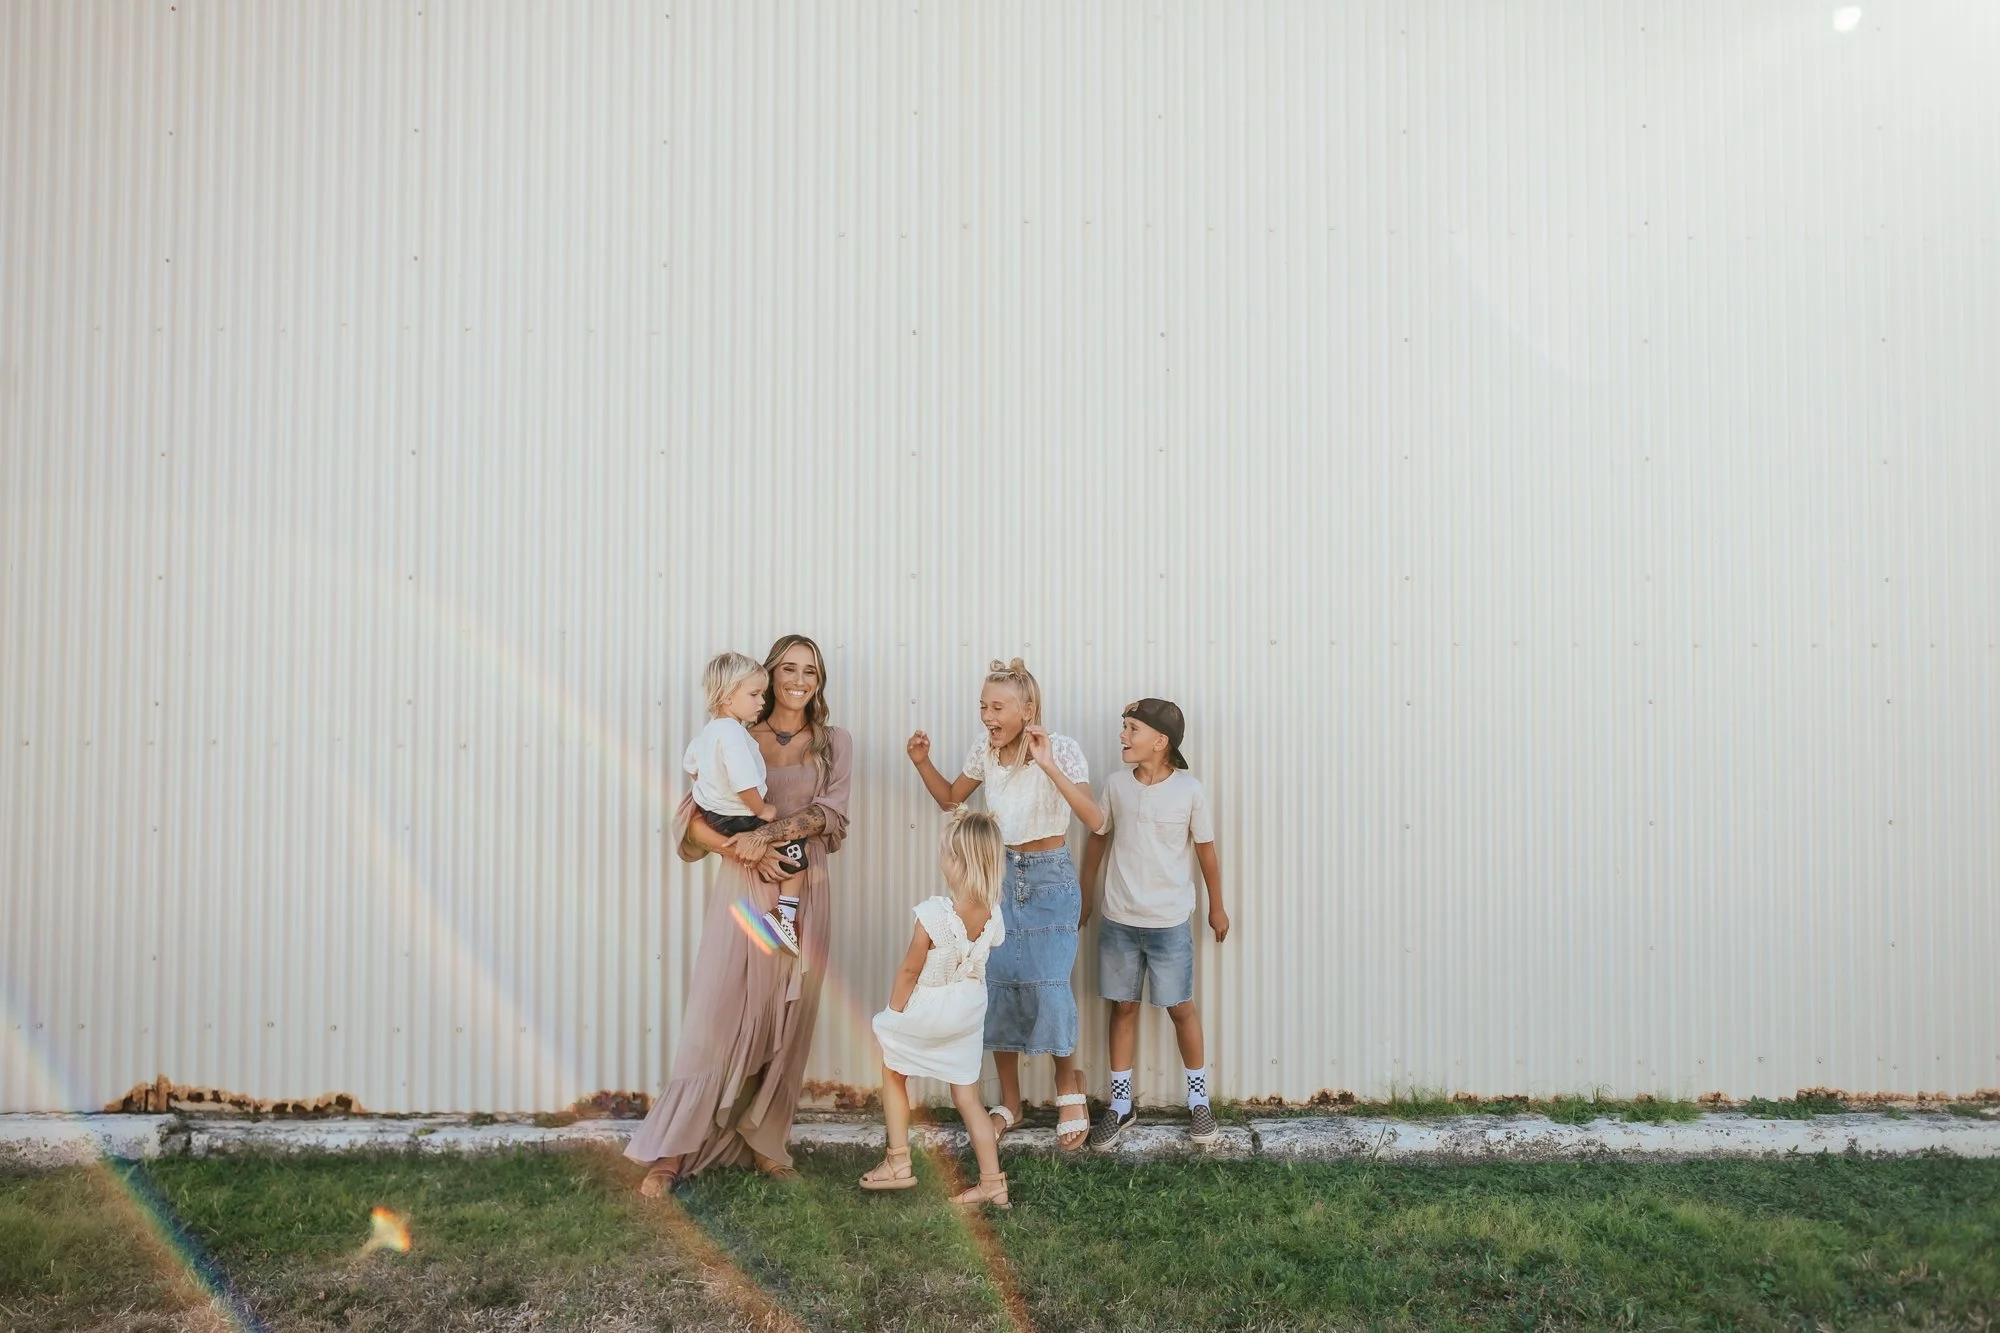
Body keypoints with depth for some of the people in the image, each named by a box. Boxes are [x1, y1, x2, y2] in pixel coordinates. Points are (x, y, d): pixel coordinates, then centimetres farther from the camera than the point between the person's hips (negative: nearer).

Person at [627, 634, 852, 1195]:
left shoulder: (834, 743, 9)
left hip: (804, 892, 2)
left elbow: (830, 813, -6)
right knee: (716, 1017, -4)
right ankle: (672, 1152, 5)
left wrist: (768, 832, -20)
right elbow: (692, 815, -4)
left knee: (788, 1022, 7)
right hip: (742, 889, -2)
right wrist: (744, 848, -18)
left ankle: (763, 1143, 20)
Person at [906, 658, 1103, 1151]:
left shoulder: (1062, 748, -16)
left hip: (1050, 878, -4)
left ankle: (1069, 1086, 15)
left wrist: (1048, 766, -35)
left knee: (1049, 986, -11)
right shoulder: (985, 750, -1)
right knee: (998, 985, 4)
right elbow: (950, 799, 15)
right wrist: (923, 762, -2)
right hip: (1001, 874, 5)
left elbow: (1094, 820, -27)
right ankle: (1009, 1101, 21)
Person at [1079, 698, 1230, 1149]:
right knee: (1123, 1007, 11)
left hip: (1169, 922, -2)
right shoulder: (1116, 785, -4)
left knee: (1180, 1008, 8)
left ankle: (1199, 1101, 25)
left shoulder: (1189, 790, -11)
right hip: (1118, 920, 3)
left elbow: (1206, 850, -1)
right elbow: (1098, 839, 8)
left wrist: (1217, 907, 8)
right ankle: (1120, 1105, 22)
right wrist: (1083, 895, 14)